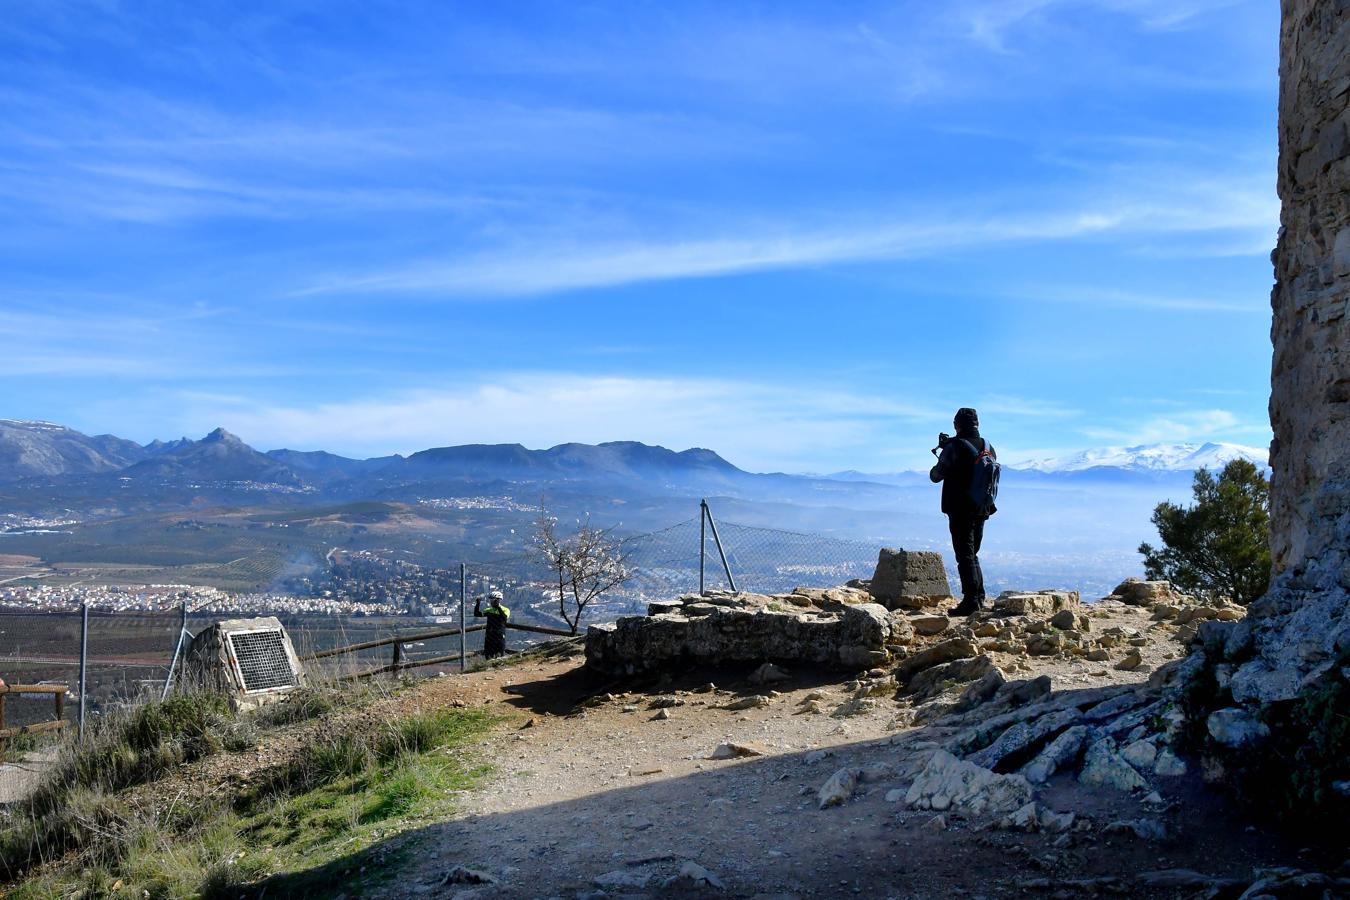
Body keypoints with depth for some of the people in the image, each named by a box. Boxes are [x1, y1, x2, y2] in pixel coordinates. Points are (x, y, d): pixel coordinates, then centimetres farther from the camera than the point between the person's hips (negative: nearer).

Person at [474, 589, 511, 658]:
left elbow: (504, 618, -25)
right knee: (489, 657, 7)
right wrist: (478, 604, -5)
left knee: (500, 657, -4)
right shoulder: (489, 610, 10)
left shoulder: (505, 610, -4)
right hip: (489, 637, 5)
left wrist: (498, 607, -29)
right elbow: (477, 614, 7)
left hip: (500, 637, -5)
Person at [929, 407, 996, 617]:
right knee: (972, 554, 18)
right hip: (981, 510, 7)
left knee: (965, 556, -4)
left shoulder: (954, 447, -14)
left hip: (960, 510, -7)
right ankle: (979, 597, 18)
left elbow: (936, 476, -10)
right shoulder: (989, 447, 6)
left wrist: (940, 461, 13)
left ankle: (971, 601, -6)